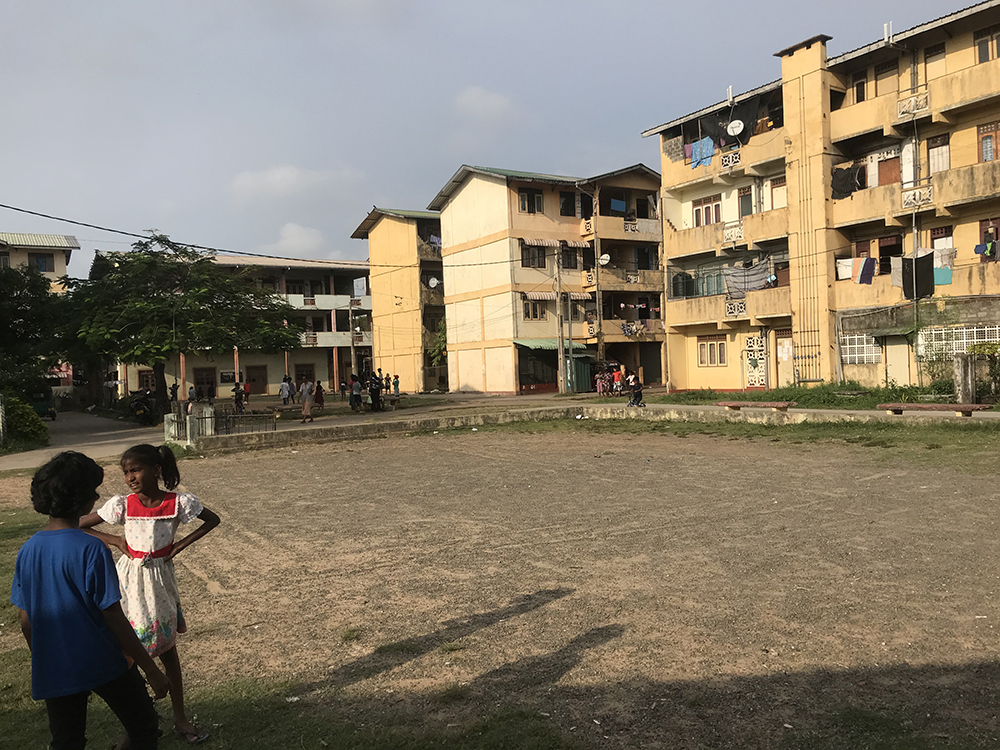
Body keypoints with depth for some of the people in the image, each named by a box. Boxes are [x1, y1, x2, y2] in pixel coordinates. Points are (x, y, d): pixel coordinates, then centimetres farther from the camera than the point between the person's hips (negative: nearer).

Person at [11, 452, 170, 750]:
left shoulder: (27, 551, -3)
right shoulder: (91, 550, -21)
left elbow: (25, 622, 5)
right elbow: (115, 619, -19)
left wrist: (43, 662, 21)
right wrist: (151, 669, -11)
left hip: (54, 672, 6)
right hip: (104, 666, -6)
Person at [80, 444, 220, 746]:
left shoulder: (179, 502, -14)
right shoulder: (123, 504, -12)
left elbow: (212, 520, 1)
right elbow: (79, 526, -1)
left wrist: (182, 544, -7)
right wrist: (115, 540, -10)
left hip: (161, 577, 0)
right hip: (131, 579, 0)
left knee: (168, 648, 12)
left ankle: (180, 718, 26)